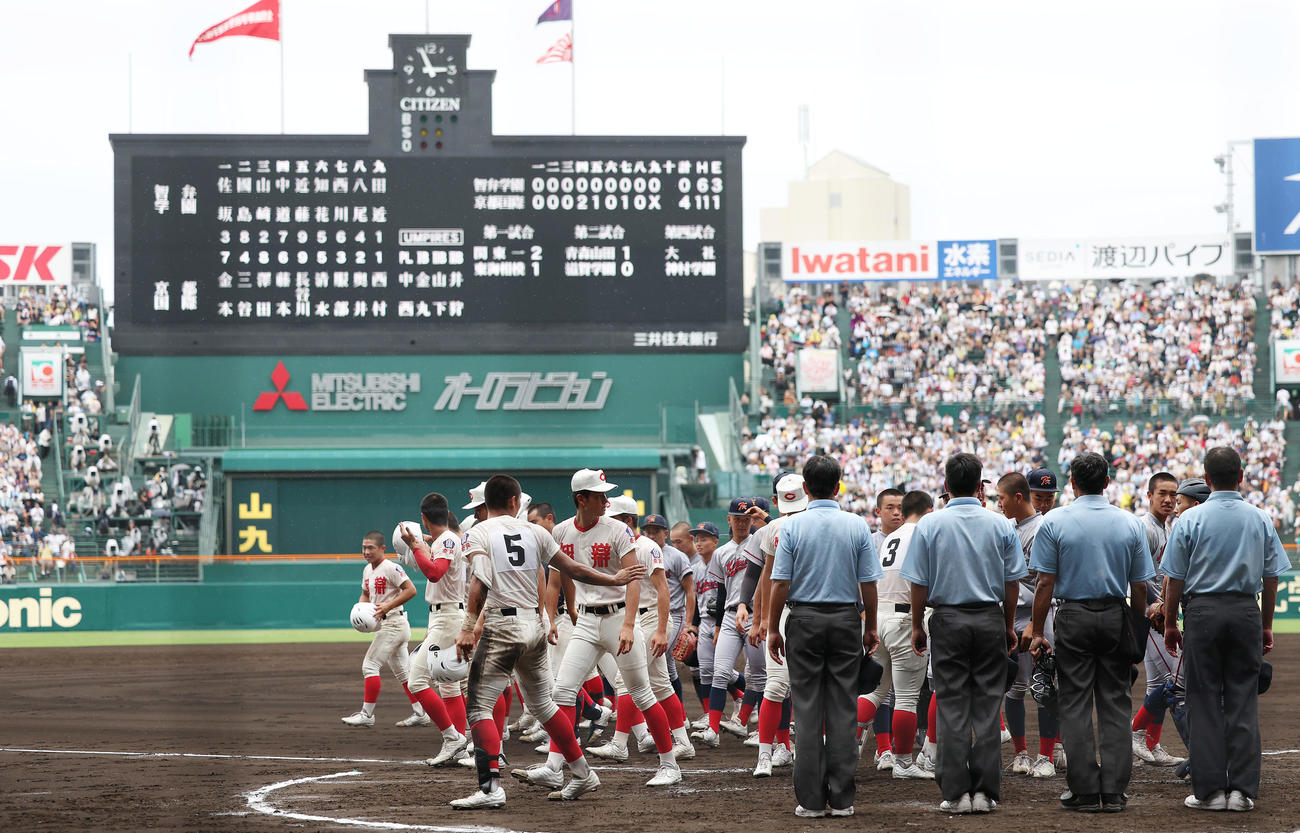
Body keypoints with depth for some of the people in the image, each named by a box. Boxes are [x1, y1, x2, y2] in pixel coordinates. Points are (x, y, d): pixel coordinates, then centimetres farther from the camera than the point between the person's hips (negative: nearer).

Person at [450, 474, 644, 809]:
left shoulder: (478, 533, -2)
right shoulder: (533, 531, 11)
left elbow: (480, 583, -16)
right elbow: (573, 570, 13)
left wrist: (468, 628, -20)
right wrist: (614, 580, 25)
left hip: (501, 627, -5)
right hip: (534, 626, 5)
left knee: (479, 706, -6)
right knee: (541, 703, 20)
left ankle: (491, 787, -21)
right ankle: (582, 774, 24)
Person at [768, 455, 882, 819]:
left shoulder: (793, 526, -5)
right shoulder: (857, 526, -1)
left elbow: (780, 583, -6)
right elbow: (868, 583, 1)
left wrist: (773, 629, 2)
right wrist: (871, 627, 12)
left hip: (805, 619, -1)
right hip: (846, 618, 1)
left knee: (807, 710, 2)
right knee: (843, 710, 4)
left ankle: (811, 799, -1)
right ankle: (842, 798, 2)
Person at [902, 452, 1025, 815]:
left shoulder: (929, 525, -4)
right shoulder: (1000, 526, 0)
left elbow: (919, 583, -4)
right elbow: (1012, 581, 3)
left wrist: (917, 626, 7)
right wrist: (1010, 625, 14)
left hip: (948, 620, -1)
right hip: (990, 620, 1)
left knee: (952, 708, 2)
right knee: (988, 707, 4)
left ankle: (956, 792, -1)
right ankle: (985, 791, 3)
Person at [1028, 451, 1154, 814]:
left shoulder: (1054, 522, -5)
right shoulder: (1130, 524, 2)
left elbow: (1045, 583, -7)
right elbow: (1139, 587, 3)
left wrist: (1038, 632, -2)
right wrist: (1140, 627, 14)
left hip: (1074, 619, -2)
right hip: (1116, 620, 2)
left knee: (1075, 705, 2)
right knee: (1115, 705, 5)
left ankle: (1085, 791, -1)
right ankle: (1114, 792, 2)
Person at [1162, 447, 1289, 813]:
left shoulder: (1190, 520, -4)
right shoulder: (1261, 520, 4)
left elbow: (1175, 579, -3)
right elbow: (1272, 577, 7)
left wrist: (1170, 623, 7)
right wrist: (1266, 625, 16)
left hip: (1203, 611, -2)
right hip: (1246, 612, 2)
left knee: (1205, 703, 2)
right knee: (1244, 702, 4)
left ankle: (1209, 789, -1)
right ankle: (1242, 789, 1)